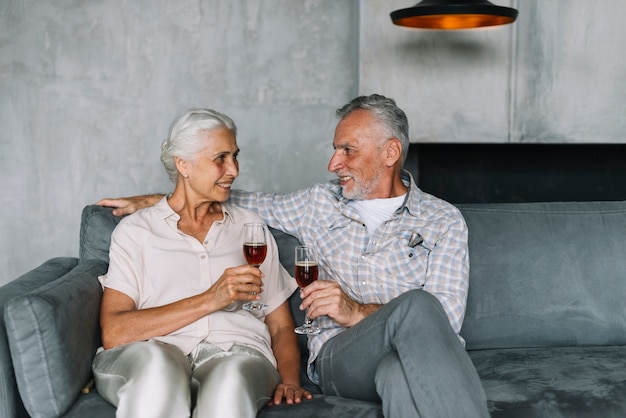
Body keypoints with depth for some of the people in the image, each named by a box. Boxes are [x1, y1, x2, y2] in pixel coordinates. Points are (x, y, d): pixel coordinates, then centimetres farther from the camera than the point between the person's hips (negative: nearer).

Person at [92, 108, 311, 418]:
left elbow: (280, 325, 20)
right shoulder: (136, 230, 12)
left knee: (231, 377, -36)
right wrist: (210, 300, -9)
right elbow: (113, 332, -3)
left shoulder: (250, 227, 23)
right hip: (152, 353, 0)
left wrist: (289, 381, 0)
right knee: (155, 361, -37)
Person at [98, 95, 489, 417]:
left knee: (399, 374, -41)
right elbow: (250, 203, 29)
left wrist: (358, 312, -15)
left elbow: (447, 316, -2)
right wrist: (158, 199, 20)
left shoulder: (444, 221, 9)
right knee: (416, 306, -35)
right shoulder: (320, 204, 20)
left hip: (423, 354, 0)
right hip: (339, 352, 1)